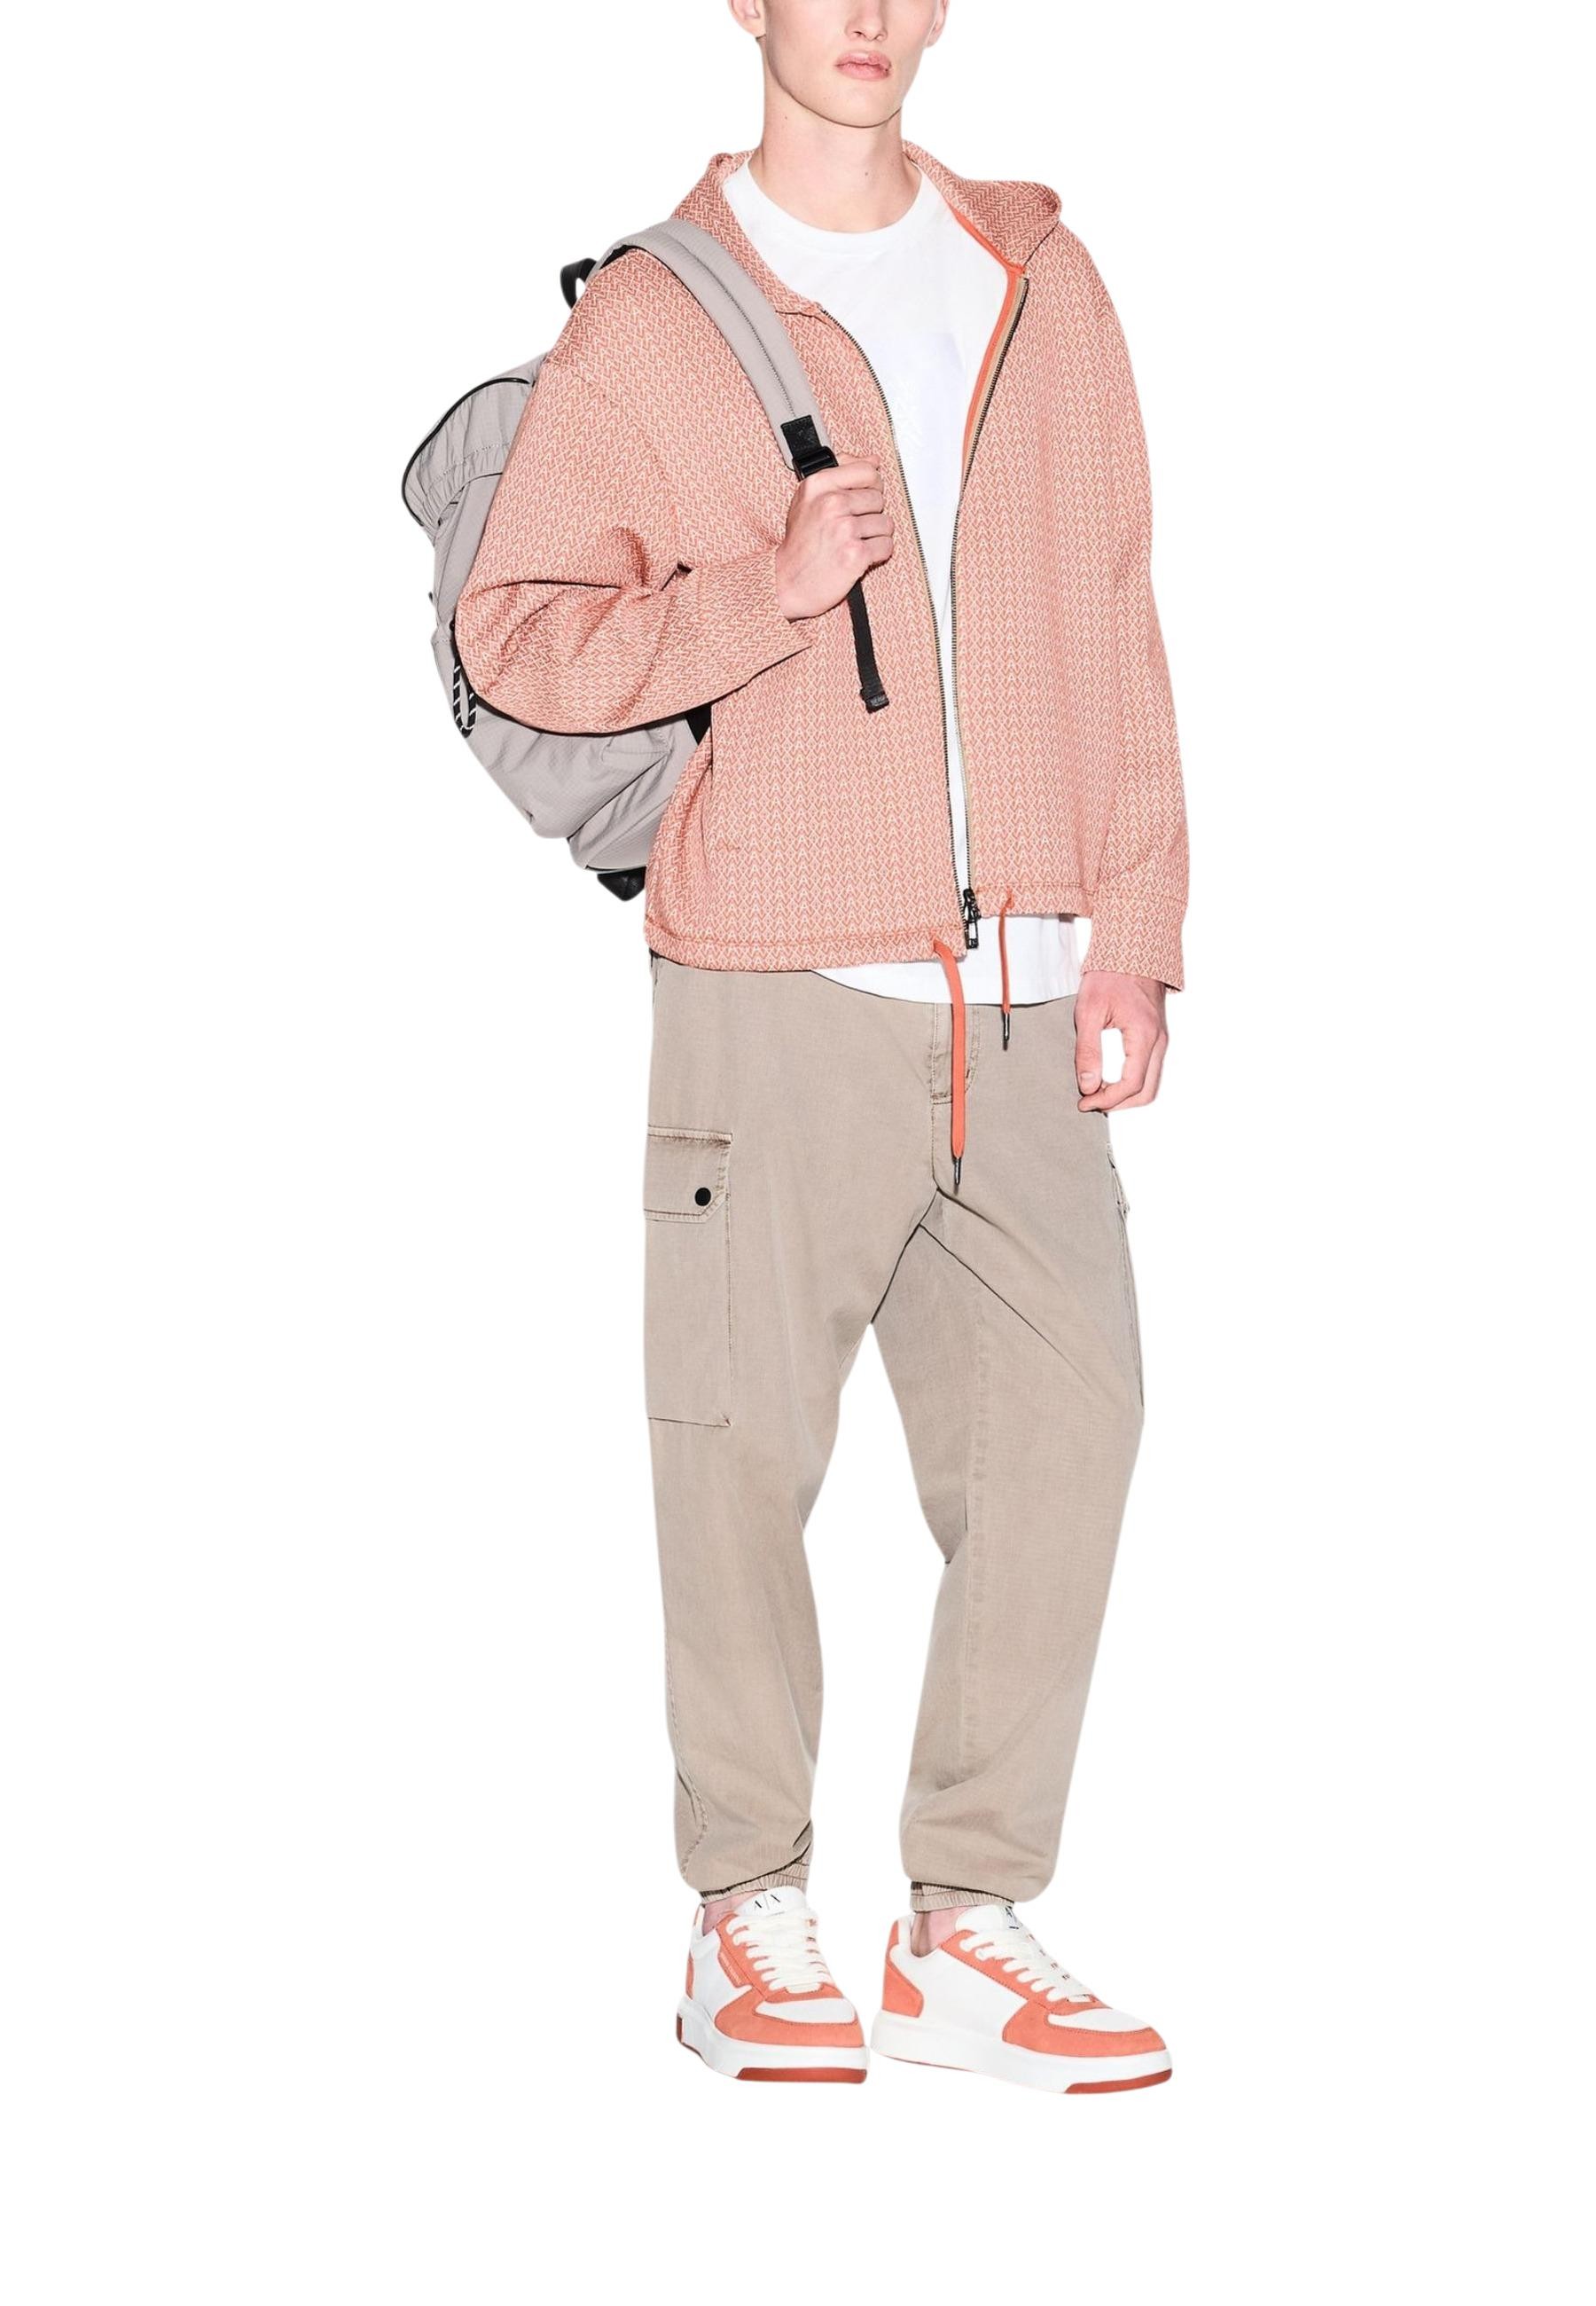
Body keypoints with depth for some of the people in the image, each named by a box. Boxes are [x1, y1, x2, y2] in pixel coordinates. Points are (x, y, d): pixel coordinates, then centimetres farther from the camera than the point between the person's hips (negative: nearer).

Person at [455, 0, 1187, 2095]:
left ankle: (970, 1933, 8)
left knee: (1064, 1427, -2)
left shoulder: (1045, 286, 14)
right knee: (748, 1448, 0)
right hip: (777, 985, -3)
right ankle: (750, 1923, 15)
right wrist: (760, 594, -15)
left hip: (1019, 1005, 4)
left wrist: (1134, 942, 8)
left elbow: (1111, 629, 13)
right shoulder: (646, 321, 3)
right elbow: (515, 632, 1)